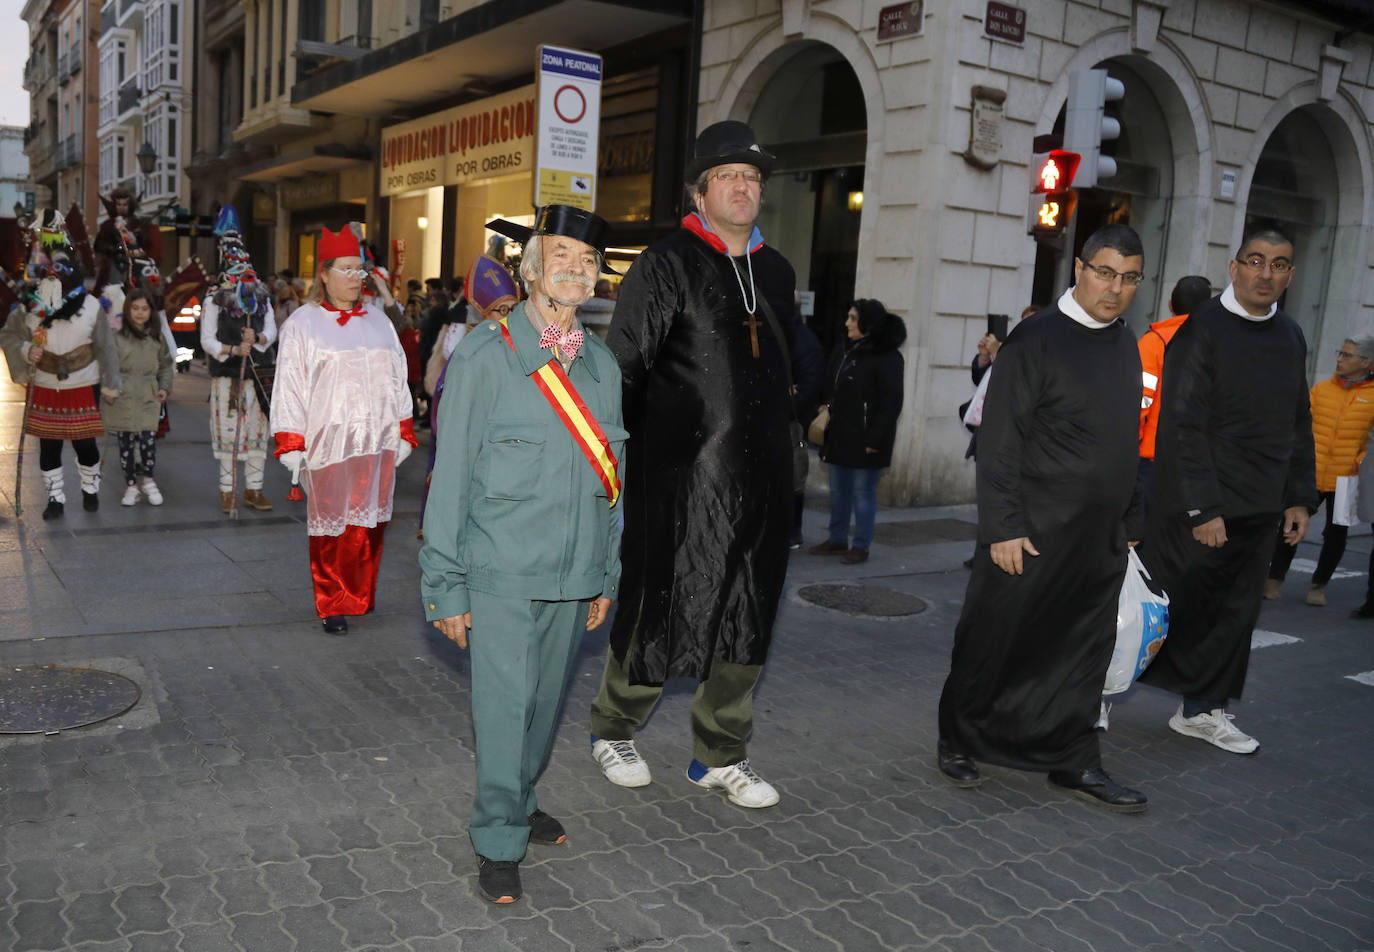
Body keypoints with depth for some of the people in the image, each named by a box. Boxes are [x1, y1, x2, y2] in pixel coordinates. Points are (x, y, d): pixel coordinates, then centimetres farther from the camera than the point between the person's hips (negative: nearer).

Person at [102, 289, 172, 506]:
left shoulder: (156, 337, 11)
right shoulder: (117, 335, 0)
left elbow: (165, 365, 20)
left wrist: (165, 387, 8)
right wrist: (105, 389, -11)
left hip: (148, 398, 1)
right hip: (122, 398, -1)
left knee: (148, 439, -11)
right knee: (126, 444, 3)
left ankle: (147, 480, 11)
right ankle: (131, 485, 17)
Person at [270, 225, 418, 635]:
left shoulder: (378, 321, 12)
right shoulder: (303, 324, 1)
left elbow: (397, 381, 15)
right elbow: (289, 387, -2)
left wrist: (404, 432, 11)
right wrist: (291, 444, -7)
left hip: (377, 442, 4)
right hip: (328, 442, -3)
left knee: (370, 523, 7)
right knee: (331, 525, 1)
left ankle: (361, 596, 22)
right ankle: (334, 606, 10)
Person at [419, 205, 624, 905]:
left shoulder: (602, 364, 8)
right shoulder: (484, 356, -7)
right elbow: (451, 475, -7)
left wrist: (606, 576, 14)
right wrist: (445, 586, -8)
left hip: (572, 576, 5)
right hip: (500, 573, -5)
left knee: (546, 701, 17)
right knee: (503, 705, -1)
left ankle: (520, 802, 39)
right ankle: (497, 842, 16)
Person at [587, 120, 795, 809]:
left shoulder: (776, 272, 15)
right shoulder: (664, 266, -5)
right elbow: (623, 370, -7)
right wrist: (616, 462, -11)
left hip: (761, 477, 6)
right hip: (683, 475, -6)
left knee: (747, 617, 11)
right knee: (660, 608, 4)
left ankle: (720, 755, 26)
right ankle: (613, 730, 28)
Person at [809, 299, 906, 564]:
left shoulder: (887, 357, -12)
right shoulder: (844, 350, 10)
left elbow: (891, 403, -14)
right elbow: (830, 390, 17)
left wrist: (874, 439, -17)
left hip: (864, 439, -7)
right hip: (839, 435, 7)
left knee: (863, 492, 1)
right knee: (838, 490, 14)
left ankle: (861, 546, 12)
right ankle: (837, 539, 25)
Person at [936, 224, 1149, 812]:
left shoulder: (1126, 346, 13)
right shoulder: (1037, 339, -10)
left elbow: (1127, 442, 19)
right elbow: (999, 441, -13)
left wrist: (1131, 522, 16)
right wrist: (1003, 527, -17)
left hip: (1101, 541, 7)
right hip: (1033, 535, -6)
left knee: (1084, 651, 11)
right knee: (994, 642, 5)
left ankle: (1073, 762, 24)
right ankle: (957, 742, 22)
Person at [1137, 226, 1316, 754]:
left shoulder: (1291, 337, 11)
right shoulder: (1201, 330, -11)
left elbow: (1298, 425, 18)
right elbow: (1184, 427, -16)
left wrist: (1299, 497, 12)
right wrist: (1203, 508, -19)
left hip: (1259, 511, 7)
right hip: (1199, 507, -7)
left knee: (1237, 612, 11)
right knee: (1175, 605, 1)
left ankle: (1203, 709, 25)